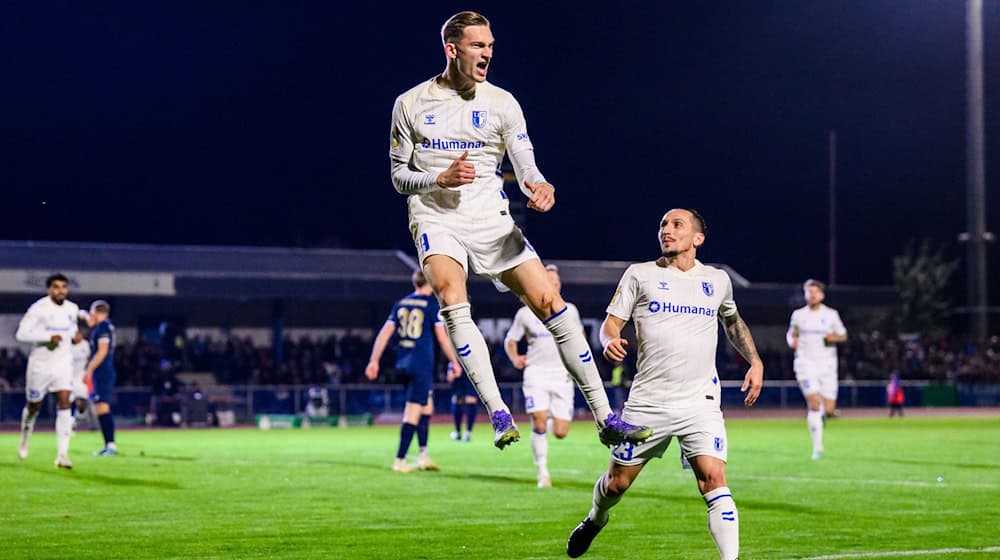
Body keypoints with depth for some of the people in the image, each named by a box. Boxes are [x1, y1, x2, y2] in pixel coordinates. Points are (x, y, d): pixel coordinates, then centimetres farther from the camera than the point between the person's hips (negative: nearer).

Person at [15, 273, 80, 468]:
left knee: (64, 403, -14)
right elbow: (21, 334, -19)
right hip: (40, 364, -3)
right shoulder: (38, 308, -13)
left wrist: (74, 334, 3)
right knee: (34, 406, 12)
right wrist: (48, 337, -27)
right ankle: (25, 439, 43)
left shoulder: (73, 309, 4)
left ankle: (62, 454, -17)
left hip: (63, 364, 3)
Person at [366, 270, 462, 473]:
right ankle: (400, 460, -7)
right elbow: (442, 337, -7)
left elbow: (385, 333, 7)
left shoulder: (401, 304, 10)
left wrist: (374, 360, 9)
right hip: (422, 364, -6)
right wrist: (454, 361, 3)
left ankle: (423, 455, 15)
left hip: (403, 363, 6)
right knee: (413, 412, -5)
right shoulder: (432, 304, -5)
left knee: (427, 406, 18)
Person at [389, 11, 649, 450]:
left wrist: (540, 186, -22)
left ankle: (604, 418, -2)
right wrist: (441, 178, -13)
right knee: (452, 298, -31)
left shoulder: (501, 103, 6)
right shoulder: (411, 104, 3)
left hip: (490, 219, 2)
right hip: (436, 219, -2)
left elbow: (525, 166, 2)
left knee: (549, 302, -8)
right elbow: (399, 176, 7)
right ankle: (498, 414, -31)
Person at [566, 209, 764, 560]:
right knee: (617, 482, 9)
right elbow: (611, 323, 3)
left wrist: (755, 361, 16)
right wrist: (610, 341, -21)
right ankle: (595, 519, 43)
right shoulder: (640, 275, 4)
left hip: (701, 403, 0)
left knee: (713, 479, -19)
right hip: (648, 402, 0)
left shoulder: (717, 280, 11)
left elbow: (733, 322, 29)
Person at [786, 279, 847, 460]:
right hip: (806, 364, -1)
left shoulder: (831, 314, 4)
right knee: (814, 404, -16)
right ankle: (817, 446, -8)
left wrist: (834, 337, -10)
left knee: (829, 410, -4)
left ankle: (822, 414, 35)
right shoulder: (798, 315, 6)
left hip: (827, 365, 1)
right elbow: (791, 333, 19)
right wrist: (791, 340, -4)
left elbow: (843, 336, 13)